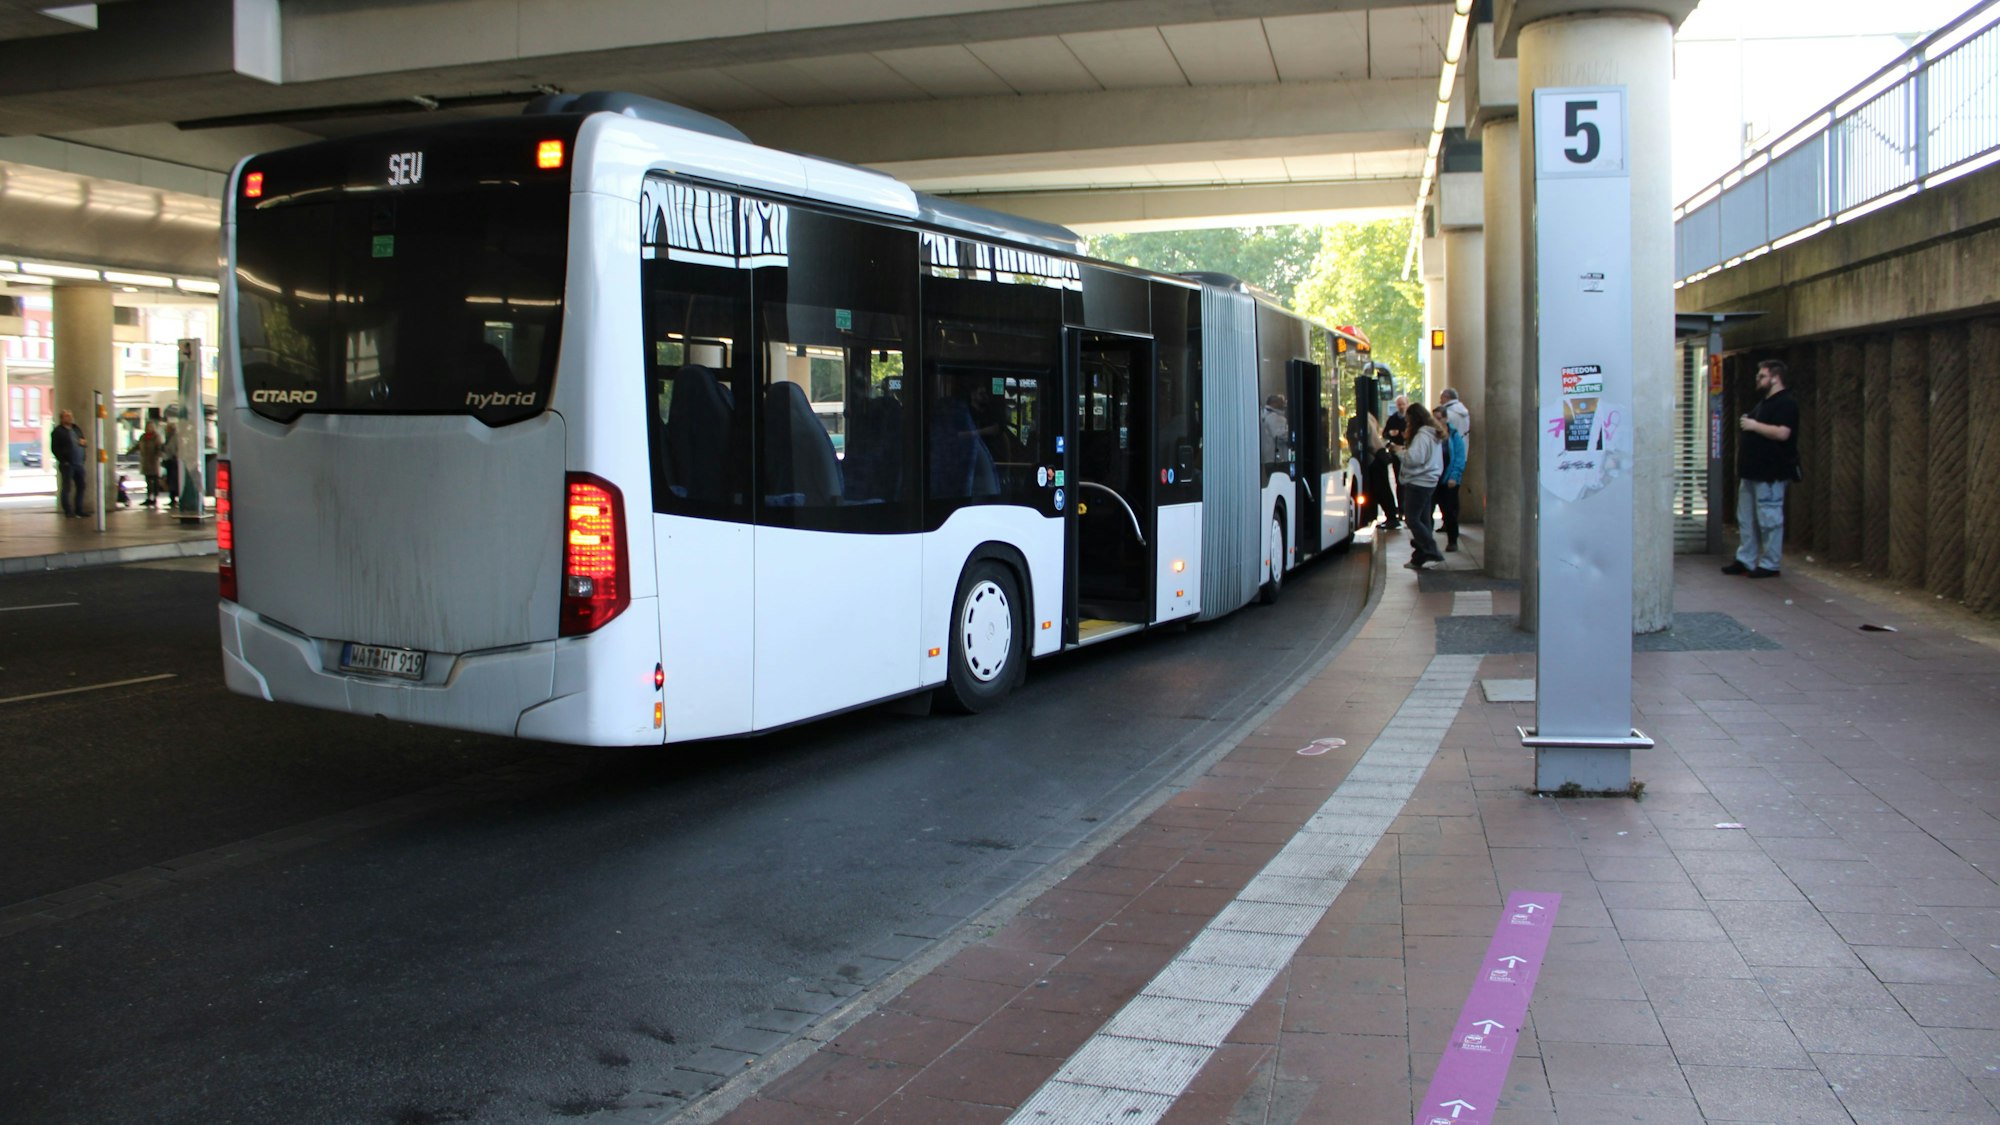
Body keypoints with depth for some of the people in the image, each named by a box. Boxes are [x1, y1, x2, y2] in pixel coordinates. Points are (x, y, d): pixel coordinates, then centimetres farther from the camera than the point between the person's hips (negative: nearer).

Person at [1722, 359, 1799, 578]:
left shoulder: (1786, 403, -13)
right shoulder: (1763, 402, 19)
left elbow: (1782, 433, -25)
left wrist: (1754, 425, -18)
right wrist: (1744, 424, 14)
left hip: (1770, 473, -10)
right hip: (1753, 470, 11)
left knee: (1769, 519, -5)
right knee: (1746, 519, 13)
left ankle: (1769, 565, 0)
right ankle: (1745, 560, 19)